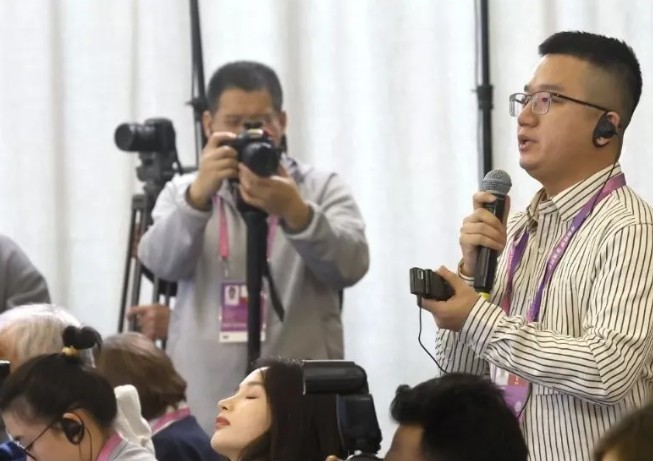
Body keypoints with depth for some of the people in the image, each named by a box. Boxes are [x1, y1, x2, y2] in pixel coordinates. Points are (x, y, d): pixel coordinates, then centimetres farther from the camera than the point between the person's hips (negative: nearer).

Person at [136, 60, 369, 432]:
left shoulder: (322, 189, 8)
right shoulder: (185, 193, 13)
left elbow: (350, 266, -10)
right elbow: (162, 262, -7)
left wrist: (295, 212, -27)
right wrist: (200, 194, -25)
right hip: (202, 411, 1)